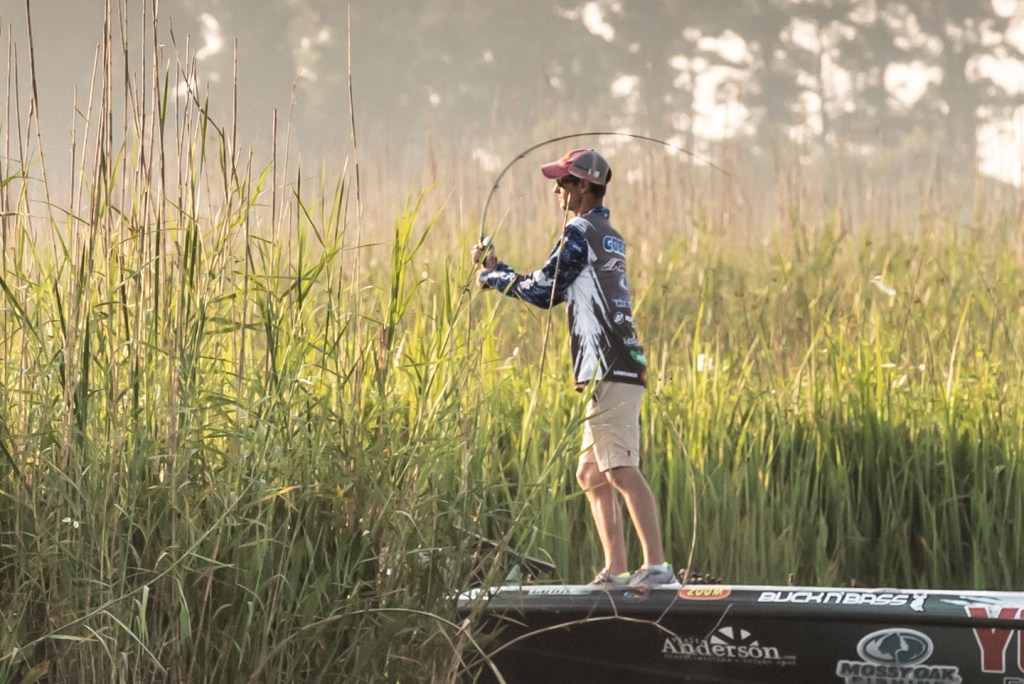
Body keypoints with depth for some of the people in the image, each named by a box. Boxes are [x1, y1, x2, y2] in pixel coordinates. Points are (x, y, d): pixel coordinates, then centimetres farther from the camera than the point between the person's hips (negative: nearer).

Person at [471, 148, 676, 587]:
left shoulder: (581, 232, -6)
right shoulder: (608, 235, 23)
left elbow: (542, 292, -5)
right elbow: (554, 290, 26)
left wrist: (492, 278, 10)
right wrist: (498, 269, 26)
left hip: (610, 370, -10)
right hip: (615, 371, 10)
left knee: (621, 470, -17)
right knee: (591, 475, 13)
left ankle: (656, 565, -24)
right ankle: (616, 570, 10)